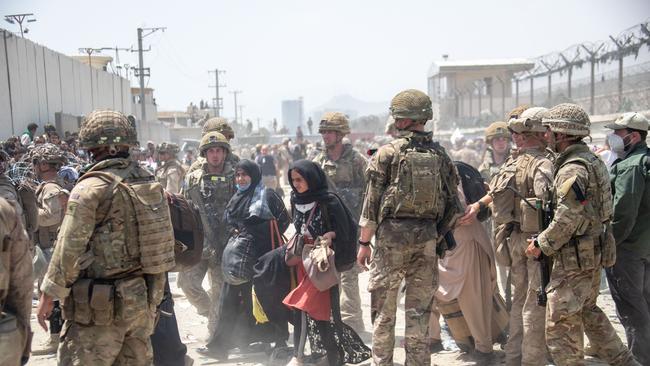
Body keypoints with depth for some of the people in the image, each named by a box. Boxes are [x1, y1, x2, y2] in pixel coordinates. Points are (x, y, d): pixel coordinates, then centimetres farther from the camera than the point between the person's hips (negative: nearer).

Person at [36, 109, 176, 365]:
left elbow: (69, 247, -15)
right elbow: (164, 235, 9)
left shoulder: (91, 188, -13)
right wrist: (155, 291, 18)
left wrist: (48, 294, -5)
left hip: (102, 307, -7)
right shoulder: (149, 182, 6)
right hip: (144, 301, 7)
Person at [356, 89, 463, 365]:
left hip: (392, 234, -3)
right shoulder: (440, 155, 5)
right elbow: (453, 206, 7)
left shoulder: (387, 153, -7)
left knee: (383, 307, 7)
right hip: (427, 238, 4)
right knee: (419, 308, 11)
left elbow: (372, 202, -7)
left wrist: (364, 242, -1)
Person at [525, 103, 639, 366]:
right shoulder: (592, 160, 11)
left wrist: (541, 245, -11)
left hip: (574, 258, -10)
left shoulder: (572, 169, -20)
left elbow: (567, 219, -24)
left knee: (561, 324, -2)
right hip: (593, 254, 10)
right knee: (588, 311, 24)